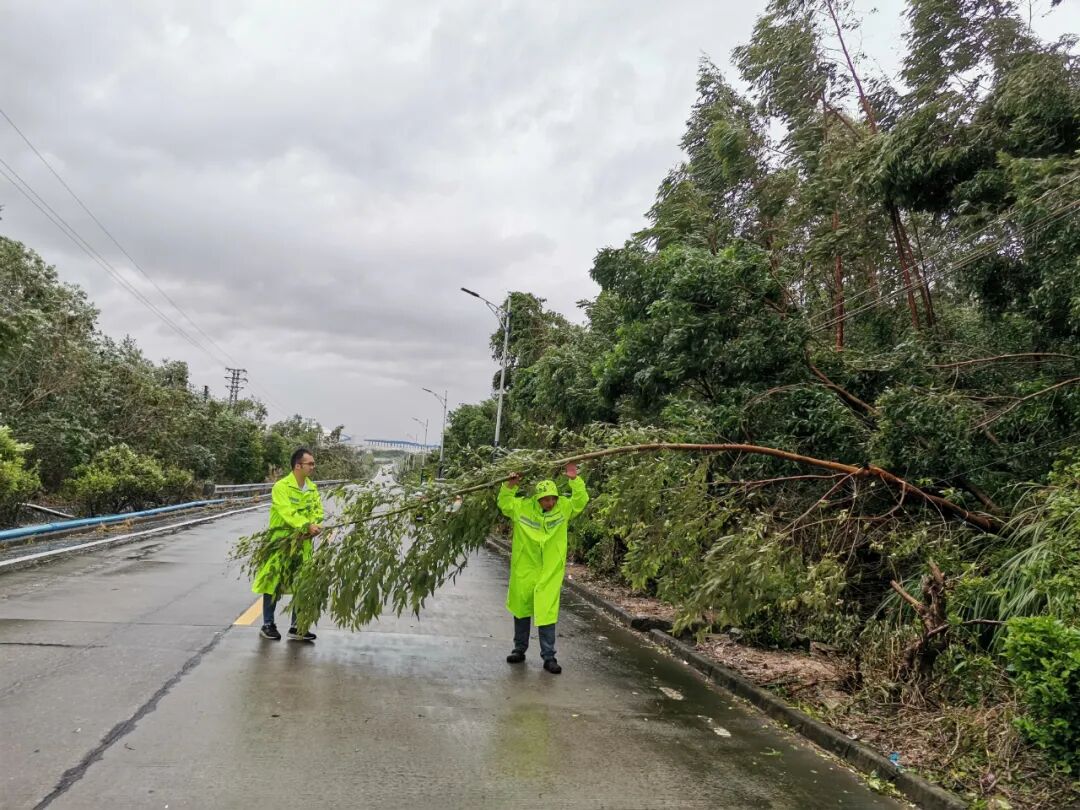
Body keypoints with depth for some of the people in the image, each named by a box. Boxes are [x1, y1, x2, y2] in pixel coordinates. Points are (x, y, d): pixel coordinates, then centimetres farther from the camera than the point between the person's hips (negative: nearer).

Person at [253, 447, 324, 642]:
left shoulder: (312, 487, 6)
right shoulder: (281, 486, -14)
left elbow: (318, 510, -1)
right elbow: (287, 511, -25)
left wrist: (315, 526, -21)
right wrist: (308, 525, -34)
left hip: (303, 542, 6)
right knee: (273, 582, 4)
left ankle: (296, 627, 19)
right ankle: (268, 625, 19)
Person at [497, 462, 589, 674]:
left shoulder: (564, 507, -5)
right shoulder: (522, 507, -6)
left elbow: (581, 500, -10)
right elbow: (503, 504, 2)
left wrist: (575, 480, -23)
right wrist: (510, 486, -14)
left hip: (550, 573, -1)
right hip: (524, 570, 1)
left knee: (546, 613, -3)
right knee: (521, 610, 15)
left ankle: (549, 657, 8)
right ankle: (520, 649, 32)